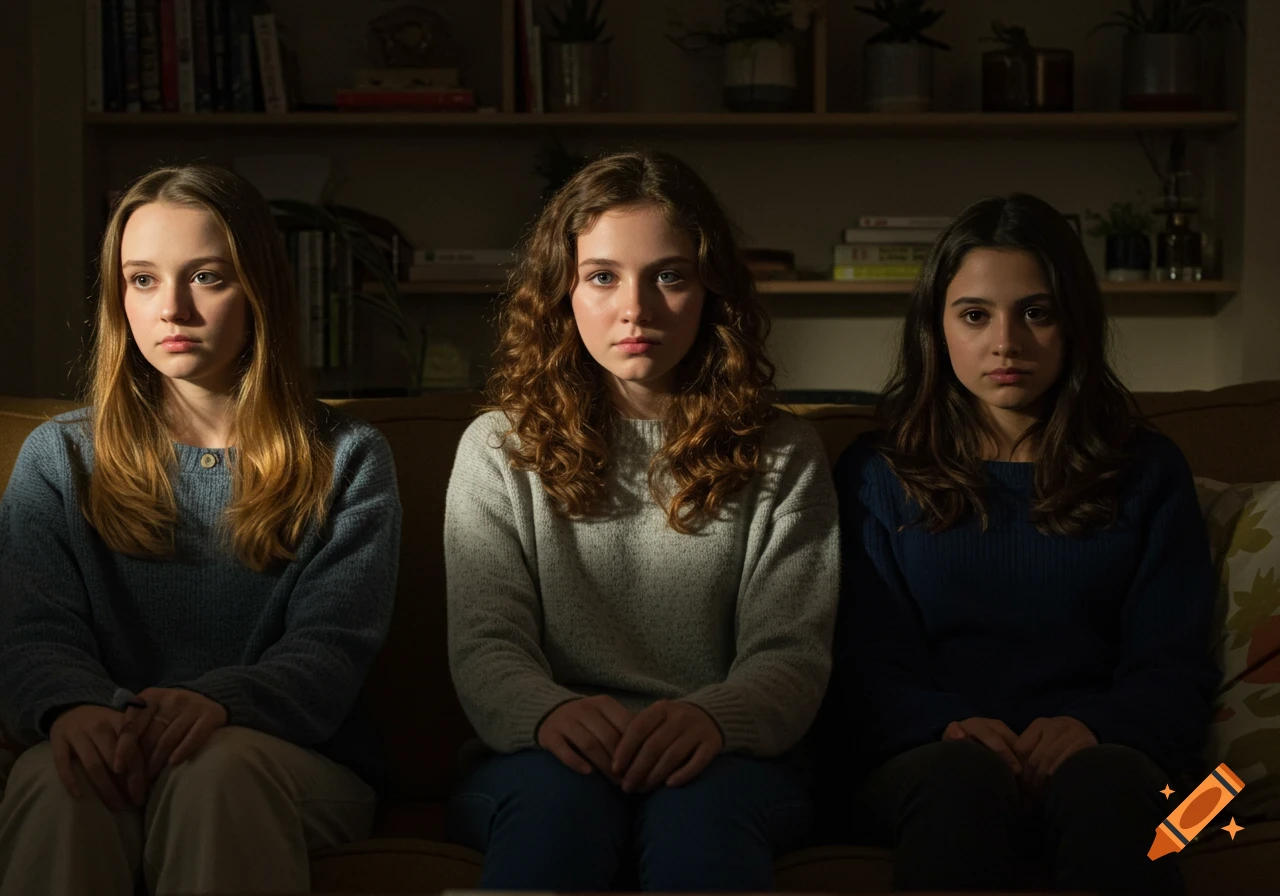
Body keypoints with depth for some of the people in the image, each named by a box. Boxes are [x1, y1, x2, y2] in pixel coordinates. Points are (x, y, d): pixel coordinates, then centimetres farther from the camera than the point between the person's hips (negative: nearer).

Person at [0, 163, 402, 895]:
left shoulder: (348, 462, 9)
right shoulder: (60, 458, 14)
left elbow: (331, 647, -4)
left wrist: (219, 702, -27)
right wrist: (73, 706, -25)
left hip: (292, 761, -1)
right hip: (110, 752, 1)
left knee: (214, 768, -36)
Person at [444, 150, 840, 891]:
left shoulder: (782, 458, 11)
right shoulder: (499, 450, 11)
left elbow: (791, 656, 0)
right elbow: (485, 647, 0)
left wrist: (714, 717, -25)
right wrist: (548, 712, -25)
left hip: (724, 754, 0)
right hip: (544, 751, 0)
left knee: (701, 801, -36)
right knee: (561, 796, -37)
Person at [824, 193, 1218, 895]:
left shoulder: (1148, 473, 18)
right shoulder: (874, 475, 16)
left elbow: (1174, 666, 8)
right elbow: (865, 667, 5)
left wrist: (1095, 725, -15)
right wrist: (948, 724, -17)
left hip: (1095, 752, 1)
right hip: (922, 758, -1)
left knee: (1101, 778, -36)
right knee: (964, 776, -37)